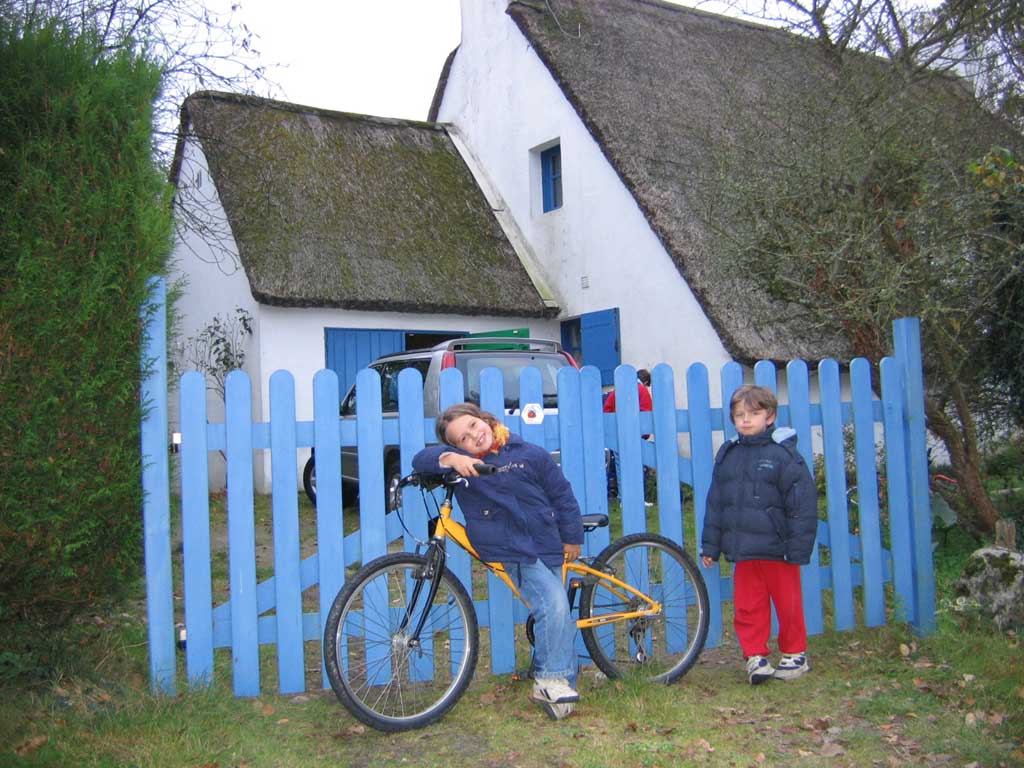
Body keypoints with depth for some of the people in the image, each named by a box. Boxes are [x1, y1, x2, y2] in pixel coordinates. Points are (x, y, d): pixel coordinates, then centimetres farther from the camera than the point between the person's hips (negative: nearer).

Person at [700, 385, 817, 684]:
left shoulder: (784, 454, -8)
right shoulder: (727, 455, 8)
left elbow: (802, 504, -8)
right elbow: (715, 503, 12)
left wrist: (798, 549, -11)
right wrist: (710, 546, 11)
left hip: (777, 548, -4)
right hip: (742, 550, 4)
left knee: (788, 604, 9)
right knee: (747, 607, 6)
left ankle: (795, 655, 26)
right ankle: (756, 657, 17)